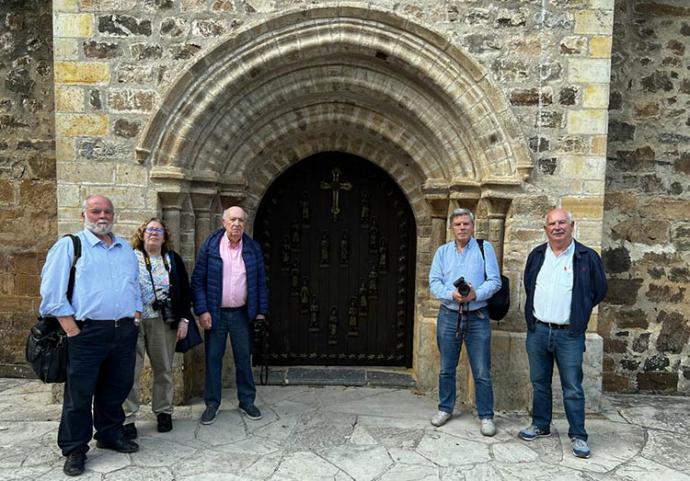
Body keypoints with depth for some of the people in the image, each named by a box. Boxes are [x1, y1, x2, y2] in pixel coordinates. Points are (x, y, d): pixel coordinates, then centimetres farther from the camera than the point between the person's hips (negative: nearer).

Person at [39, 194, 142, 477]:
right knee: (79, 393, 3)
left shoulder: (125, 248, 15)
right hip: (88, 332, -5)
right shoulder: (69, 245, -2)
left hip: (125, 331, 5)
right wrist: (72, 329, -12)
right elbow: (52, 291, -7)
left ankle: (110, 435, 33)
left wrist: (136, 316, 9)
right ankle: (74, 450, 18)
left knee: (116, 388, 15)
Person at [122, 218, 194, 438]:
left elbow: (185, 291, 9)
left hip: (164, 323, 2)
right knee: (130, 371, -2)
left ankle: (163, 412, 25)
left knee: (164, 370, 10)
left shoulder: (173, 260, 9)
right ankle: (127, 419, 9)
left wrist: (184, 320, 2)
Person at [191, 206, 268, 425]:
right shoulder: (210, 246, -4)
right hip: (215, 314, -1)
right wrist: (202, 311, -10)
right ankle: (212, 404, 20)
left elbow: (260, 282, 6)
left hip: (242, 313, 2)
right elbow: (198, 280, -4)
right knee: (213, 358, 6)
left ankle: (247, 401, 24)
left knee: (244, 358, 9)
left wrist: (261, 312, 2)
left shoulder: (253, 248, 3)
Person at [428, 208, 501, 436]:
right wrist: (452, 294, -17)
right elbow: (434, 282, 1)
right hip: (449, 316, 2)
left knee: (482, 372, 2)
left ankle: (486, 416, 17)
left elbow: (494, 281, -4)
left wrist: (476, 294, -21)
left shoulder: (485, 248, 1)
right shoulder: (443, 251, 7)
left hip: (477, 317, -2)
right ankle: (445, 408, 30)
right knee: (446, 368, 13)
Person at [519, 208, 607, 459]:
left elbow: (599, 290, 5)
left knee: (573, 388, 2)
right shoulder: (537, 255, 7)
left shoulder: (587, 257, -5)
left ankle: (578, 436, 15)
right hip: (537, 330, 4)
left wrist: (578, 313, 7)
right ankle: (540, 426, 28)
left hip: (569, 334, -4)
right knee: (539, 383, 14)